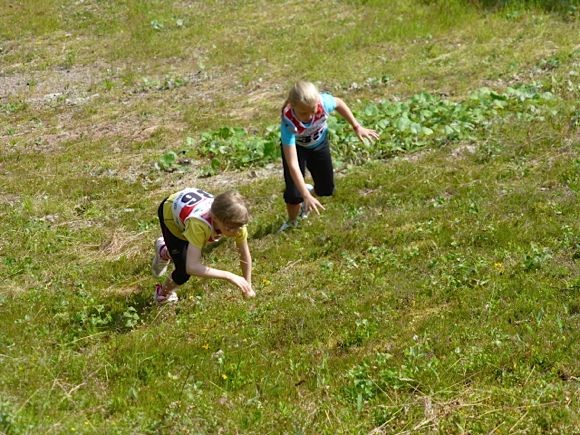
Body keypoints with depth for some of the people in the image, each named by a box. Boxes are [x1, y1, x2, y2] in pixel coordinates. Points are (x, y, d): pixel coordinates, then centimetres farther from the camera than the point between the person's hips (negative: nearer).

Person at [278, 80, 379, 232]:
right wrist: (306, 196, -48)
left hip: (319, 143, 3)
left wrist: (357, 127, -3)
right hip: (295, 146, -3)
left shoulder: (323, 102, -38)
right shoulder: (288, 123, -44)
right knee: (294, 194, -13)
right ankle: (291, 223, 19)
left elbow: (339, 103, -9)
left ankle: (309, 190, 47)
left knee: (326, 189, 11)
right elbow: (293, 165, -45)